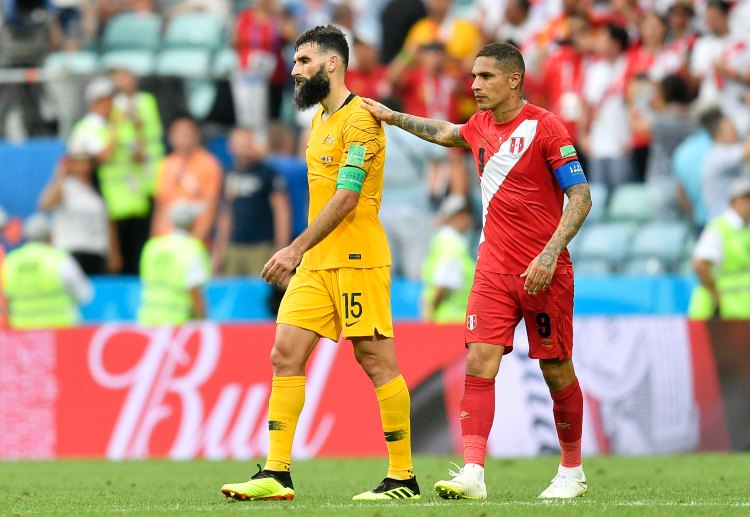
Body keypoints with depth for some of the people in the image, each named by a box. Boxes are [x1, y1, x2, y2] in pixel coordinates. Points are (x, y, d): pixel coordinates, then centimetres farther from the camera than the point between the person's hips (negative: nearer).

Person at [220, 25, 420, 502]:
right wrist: (301, 254, 18)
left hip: (356, 259, -9)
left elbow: (345, 198, -18)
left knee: (376, 360, -5)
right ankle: (277, 474, 1)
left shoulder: (359, 119, -12)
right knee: (286, 354, 1)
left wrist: (296, 249, -20)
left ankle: (403, 477, 1)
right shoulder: (320, 119, 18)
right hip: (316, 263, 9)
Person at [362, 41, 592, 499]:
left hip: (543, 272, -5)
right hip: (494, 268, 5)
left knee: (557, 370, 4)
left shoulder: (544, 126, -10)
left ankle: (573, 472, 20)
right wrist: (391, 116, 27)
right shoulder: (480, 126, 10)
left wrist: (549, 255, -21)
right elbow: (443, 133, 35)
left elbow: (581, 197, -12)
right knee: (479, 363, -10)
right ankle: (473, 474, -17)